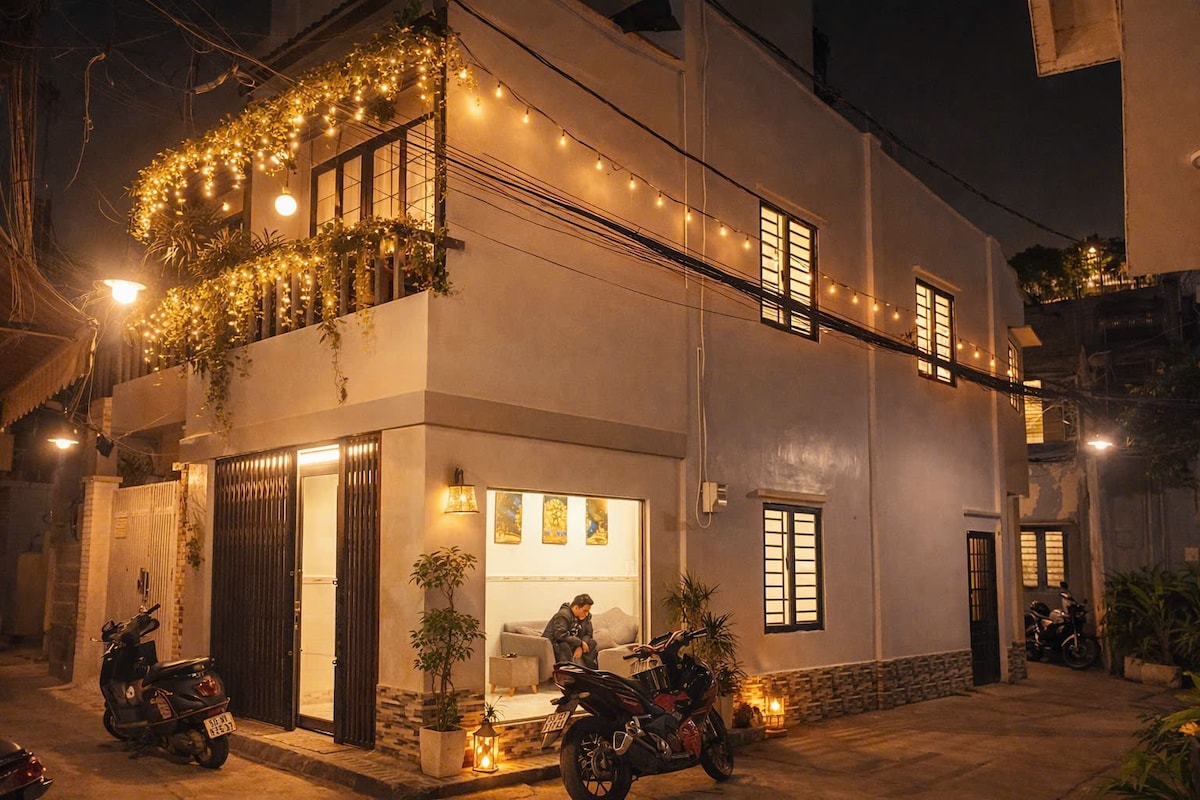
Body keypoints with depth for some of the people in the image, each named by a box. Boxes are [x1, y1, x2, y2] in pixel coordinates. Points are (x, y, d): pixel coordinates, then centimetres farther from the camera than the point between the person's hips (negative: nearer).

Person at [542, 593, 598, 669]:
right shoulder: (563, 615, -22)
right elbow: (560, 635, -34)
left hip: (572, 645, 7)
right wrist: (580, 642, -27)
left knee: (592, 643, -9)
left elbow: (588, 634, -1)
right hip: (553, 644, -7)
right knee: (564, 646, -37)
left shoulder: (586, 616, 0)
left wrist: (580, 647, -21)